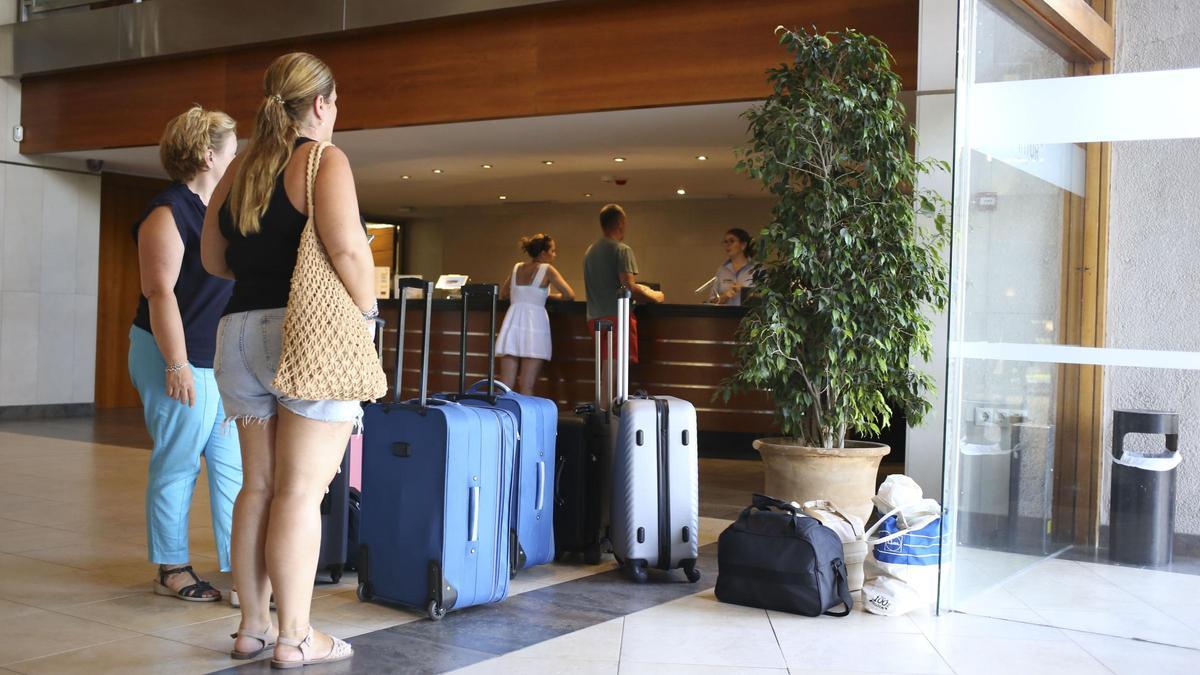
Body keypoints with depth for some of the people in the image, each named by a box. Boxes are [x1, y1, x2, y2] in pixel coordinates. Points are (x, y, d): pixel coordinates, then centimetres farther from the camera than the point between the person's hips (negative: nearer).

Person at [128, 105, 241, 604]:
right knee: (177, 465, 1)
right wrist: (177, 365, -21)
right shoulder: (168, 212, -11)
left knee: (233, 465, 6)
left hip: (224, 361, 8)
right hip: (184, 361, -8)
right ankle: (171, 568, 12)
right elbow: (160, 292, -17)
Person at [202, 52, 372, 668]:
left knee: (257, 486, 12)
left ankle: (252, 627, 19)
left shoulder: (240, 169, 15)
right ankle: (295, 638, 3)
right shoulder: (324, 160, -6)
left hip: (240, 330, 7)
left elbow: (214, 259, 19)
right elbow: (347, 248, -19)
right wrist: (365, 311, -6)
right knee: (300, 490, -3)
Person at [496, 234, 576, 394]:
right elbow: (570, 295, -3)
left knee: (505, 385, 3)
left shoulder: (517, 268, 14)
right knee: (526, 387, -4)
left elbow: (503, 293, 27)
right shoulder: (547, 269, 1)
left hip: (513, 322, 4)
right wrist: (549, 295, 14)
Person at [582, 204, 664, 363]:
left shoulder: (590, 251, 17)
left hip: (594, 319, 7)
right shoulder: (622, 250, -7)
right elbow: (629, 288, -16)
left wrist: (639, 289, 30)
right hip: (617, 316, -7)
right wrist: (655, 297, 0)